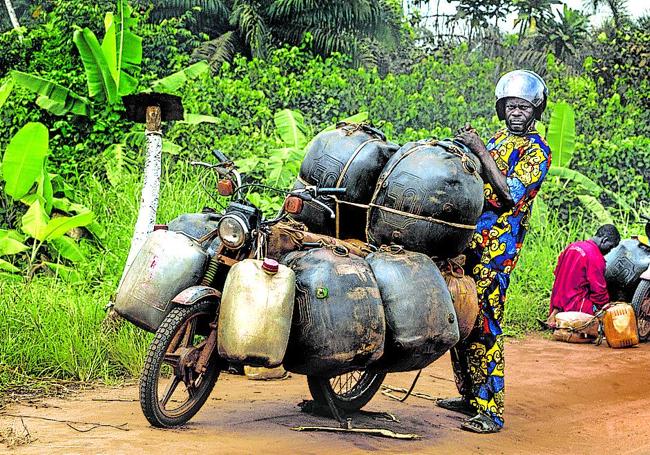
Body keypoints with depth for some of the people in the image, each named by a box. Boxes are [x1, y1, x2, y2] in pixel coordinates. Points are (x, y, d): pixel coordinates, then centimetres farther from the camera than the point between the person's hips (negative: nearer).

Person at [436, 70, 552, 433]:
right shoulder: (499, 139, 20)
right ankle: (470, 396, 25)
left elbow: (512, 193, -19)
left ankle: (491, 412, -11)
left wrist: (481, 151, -18)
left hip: (496, 247, -9)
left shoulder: (536, 150, -5)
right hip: (470, 239, 9)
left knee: (483, 326, -14)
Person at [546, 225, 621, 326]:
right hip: (576, 306, -9)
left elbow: (557, 272, 17)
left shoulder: (572, 246, 10)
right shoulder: (596, 257, -14)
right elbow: (599, 290, -13)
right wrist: (606, 305, 3)